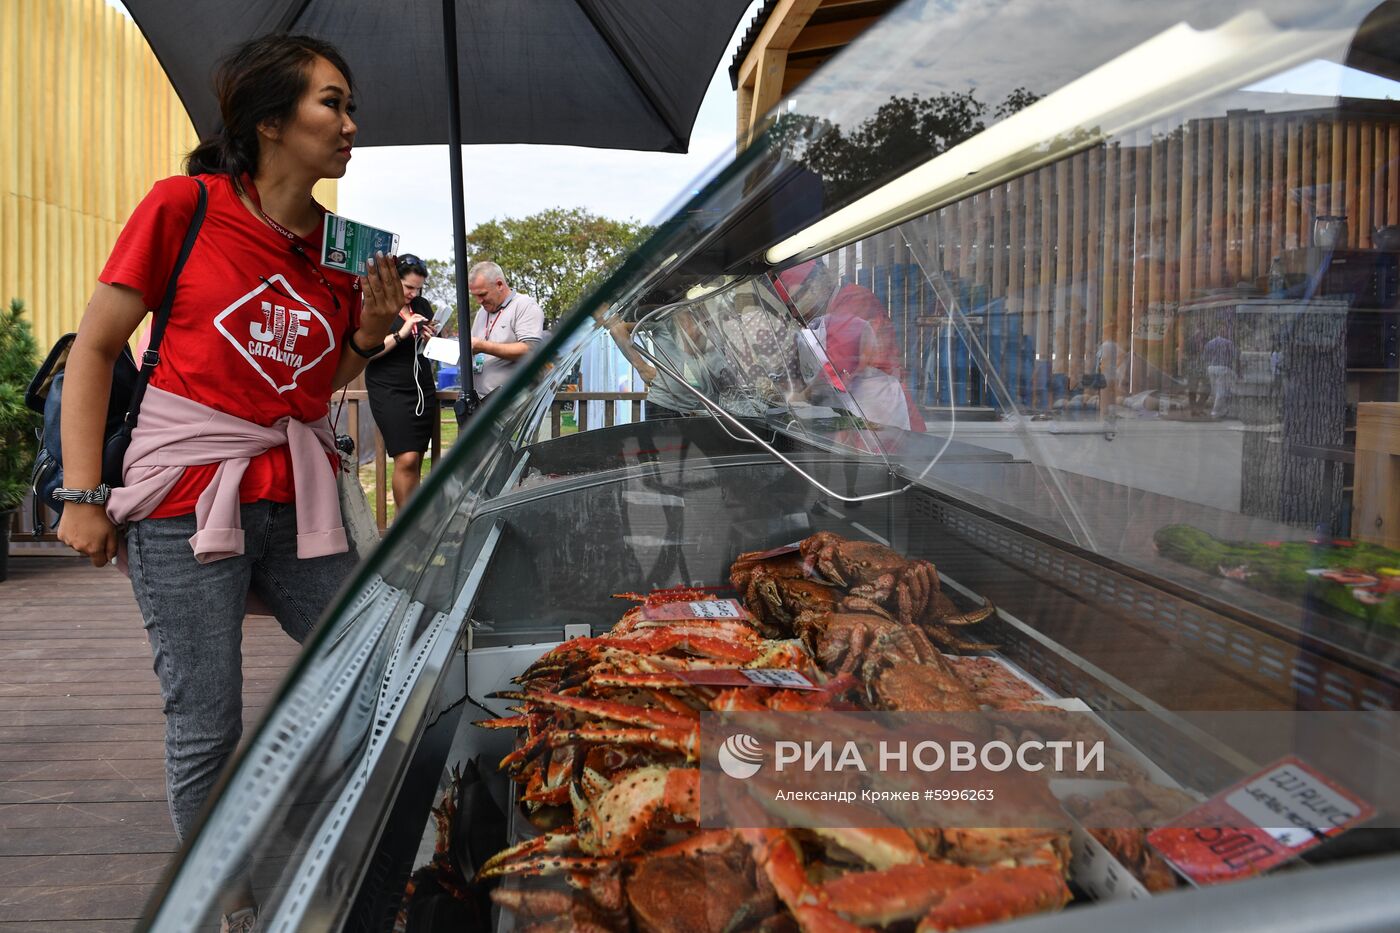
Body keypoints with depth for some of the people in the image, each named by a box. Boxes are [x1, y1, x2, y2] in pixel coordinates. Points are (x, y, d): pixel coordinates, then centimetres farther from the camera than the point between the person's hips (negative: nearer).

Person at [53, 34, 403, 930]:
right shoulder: (185, 206, -5)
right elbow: (95, 348, -2)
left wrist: (370, 331, -3)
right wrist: (84, 495, -6)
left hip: (299, 500, 4)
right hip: (186, 499, -4)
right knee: (206, 729, 2)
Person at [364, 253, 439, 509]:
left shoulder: (422, 306, 15)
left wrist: (432, 339, 2)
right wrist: (401, 334, -19)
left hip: (423, 389, 6)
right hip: (389, 390, -6)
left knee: (416, 463, 2)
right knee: (406, 459, -16)